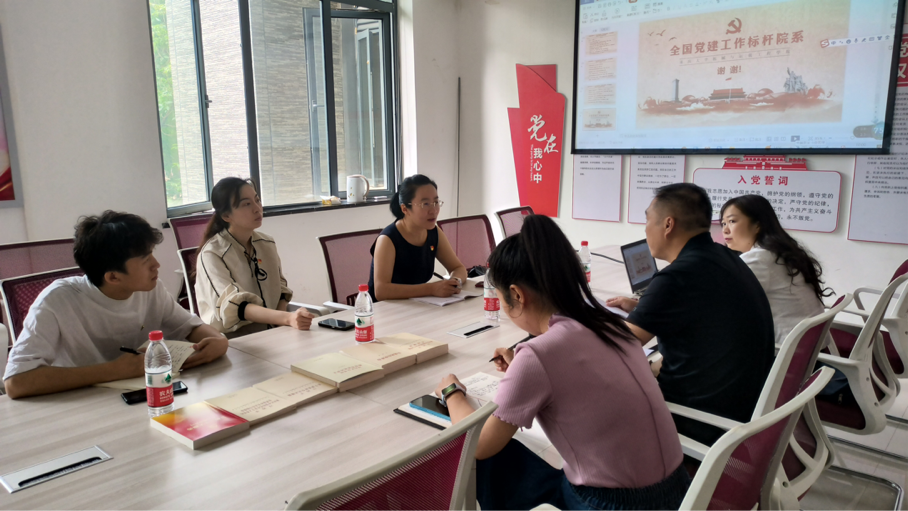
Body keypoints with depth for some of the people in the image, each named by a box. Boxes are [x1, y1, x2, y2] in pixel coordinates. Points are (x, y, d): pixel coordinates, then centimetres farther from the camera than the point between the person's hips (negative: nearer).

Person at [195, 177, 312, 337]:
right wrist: (287, 318, -39)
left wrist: (280, 322, -8)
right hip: (233, 338, -6)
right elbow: (233, 307, -24)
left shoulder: (267, 244, 8)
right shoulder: (211, 254, -11)